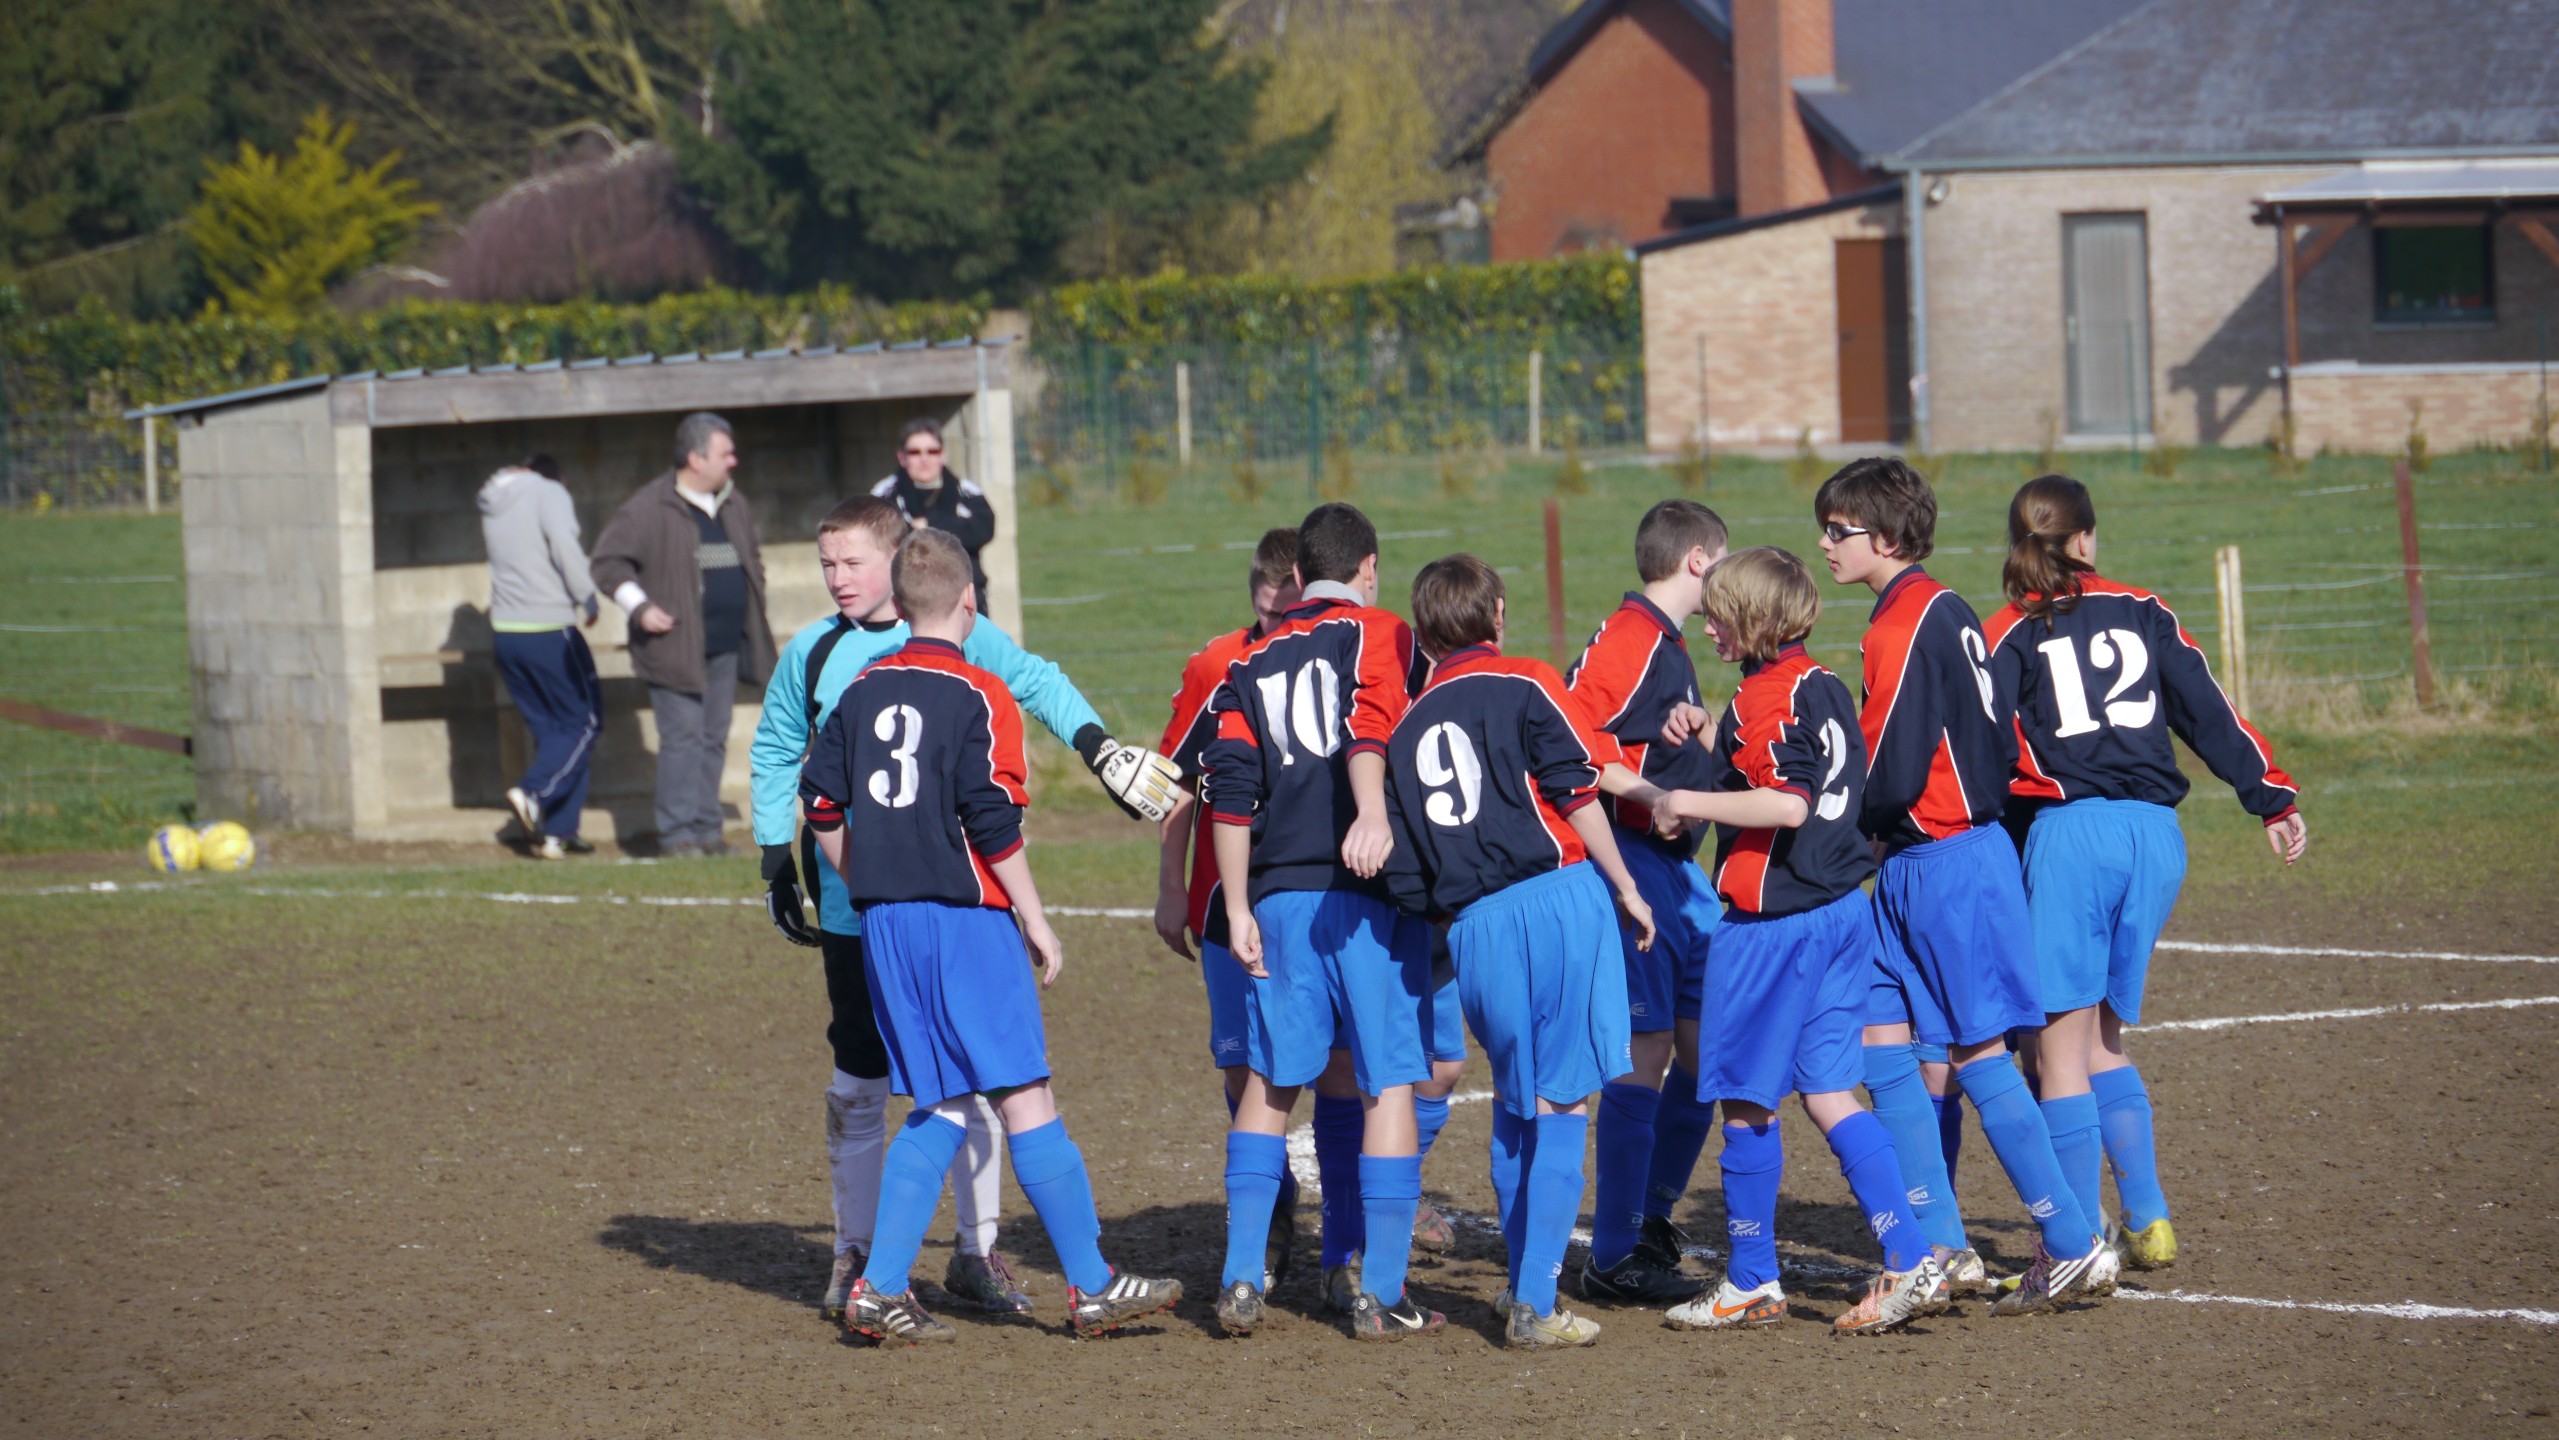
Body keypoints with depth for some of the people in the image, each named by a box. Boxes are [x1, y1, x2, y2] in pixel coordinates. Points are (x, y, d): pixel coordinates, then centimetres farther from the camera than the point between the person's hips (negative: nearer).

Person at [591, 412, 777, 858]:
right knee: (682, 737, -9)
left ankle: (706, 829, 14)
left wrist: (754, 600, 17)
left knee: (714, 740, 8)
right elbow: (608, 561, -7)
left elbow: (752, 556, 30)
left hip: (725, 647, 7)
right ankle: (677, 834, -7)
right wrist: (640, 606, -14)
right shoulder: (650, 508, -9)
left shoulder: (733, 506, 14)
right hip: (675, 648, -7)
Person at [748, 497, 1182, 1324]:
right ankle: (856, 1256, 14)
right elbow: (774, 756, 16)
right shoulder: (812, 654, 5)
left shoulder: (961, 639, -1)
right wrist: (776, 863, 12)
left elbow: (1036, 682, 3)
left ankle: (977, 1252, 11)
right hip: (856, 906, 1)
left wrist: (1095, 741, -14)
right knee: (859, 1080, 4)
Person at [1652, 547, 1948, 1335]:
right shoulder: (1825, 686, 11)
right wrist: (1712, 746, 17)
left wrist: (1691, 803, -16)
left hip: (1773, 923, -9)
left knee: (1745, 1100, 2)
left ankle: (1752, 1284, 10)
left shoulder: (1763, 698, -15)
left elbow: (1787, 804, -26)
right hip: (1841, 909, 9)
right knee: (1827, 1093, 10)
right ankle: (1911, 1262, 2)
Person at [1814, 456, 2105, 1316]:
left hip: (1943, 863, -10)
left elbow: (1893, 777, -21)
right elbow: (2000, 746, 16)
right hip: (1916, 867, 10)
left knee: (1979, 1054, -5)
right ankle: (1938, 1249, 10)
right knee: (1880, 1044, 9)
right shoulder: (1946, 610, 13)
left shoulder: (1903, 625, -16)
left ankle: (2073, 1246, -1)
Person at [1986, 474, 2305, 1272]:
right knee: (2104, 1039, 18)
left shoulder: (2010, 634, 3)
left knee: (2062, 1049, -1)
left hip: (2071, 831, -4)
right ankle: (2147, 1218, 10)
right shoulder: (2144, 613, 13)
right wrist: (2272, 797, 20)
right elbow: (2209, 712, 13)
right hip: (2157, 832, 4)